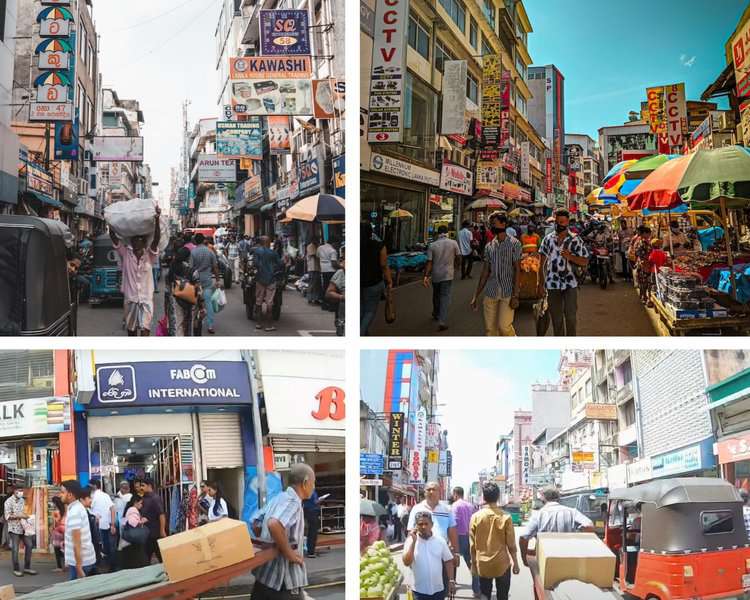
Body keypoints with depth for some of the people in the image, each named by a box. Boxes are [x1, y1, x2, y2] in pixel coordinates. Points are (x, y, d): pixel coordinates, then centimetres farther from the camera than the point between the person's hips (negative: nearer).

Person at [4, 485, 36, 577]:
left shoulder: (22, 500, 11)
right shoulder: (9, 501, -11)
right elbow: (7, 516, -16)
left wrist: (26, 516, 0)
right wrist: (20, 516, -22)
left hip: (23, 527, 7)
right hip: (14, 528, -7)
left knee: (29, 545, 5)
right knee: (15, 549, -1)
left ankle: (27, 567, 15)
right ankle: (16, 569, 9)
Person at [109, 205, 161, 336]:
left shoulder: (149, 255, -4)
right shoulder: (125, 254, -1)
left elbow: (156, 239, -19)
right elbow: (113, 237, -8)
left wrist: (157, 220, -32)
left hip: (146, 299, -2)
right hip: (130, 298, 2)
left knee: (145, 330, -12)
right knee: (131, 330, 14)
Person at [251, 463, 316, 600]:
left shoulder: (279, 498, 10)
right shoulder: (292, 502, -18)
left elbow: (256, 524, 17)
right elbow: (274, 524, -36)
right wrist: (289, 553, -25)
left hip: (264, 573, 9)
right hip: (283, 579, -9)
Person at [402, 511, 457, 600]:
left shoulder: (440, 541, -1)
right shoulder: (411, 541, -6)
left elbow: (448, 562, 6)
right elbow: (407, 562, -18)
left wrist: (451, 581, 1)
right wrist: (413, 542, -20)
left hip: (438, 589, 2)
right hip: (420, 590, -2)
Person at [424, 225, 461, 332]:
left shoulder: (432, 245, -4)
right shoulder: (453, 243, -7)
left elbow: (429, 262, -7)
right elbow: (459, 257, -1)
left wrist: (426, 276, -6)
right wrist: (456, 266, 20)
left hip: (435, 275, 2)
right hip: (447, 275, -2)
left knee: (436, 296, 21)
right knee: (445, 297, -2)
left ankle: (436, 315, 40)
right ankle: (442, 321, -14)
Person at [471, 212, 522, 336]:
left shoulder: (514, 243, -1)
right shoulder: (489, 246, 12)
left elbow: (517, 270, -6)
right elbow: (485, 272, 14)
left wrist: (515, 295, -13)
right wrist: (475, 296, 10)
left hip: (508, 293, -5)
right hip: (491, 292, 5)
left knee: (504, 326, -13)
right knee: (489, 329, 3)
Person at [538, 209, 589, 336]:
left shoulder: (575, 240, 0)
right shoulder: (548, 239, 6)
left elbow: (585, 261, 0)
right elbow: (542, 264, 9)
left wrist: (570, 257, -18)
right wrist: (541, 284, 5)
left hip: (570, 284, -2)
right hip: (552, 285, 2)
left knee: (570, 317, -3)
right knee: (556, 319, 8)